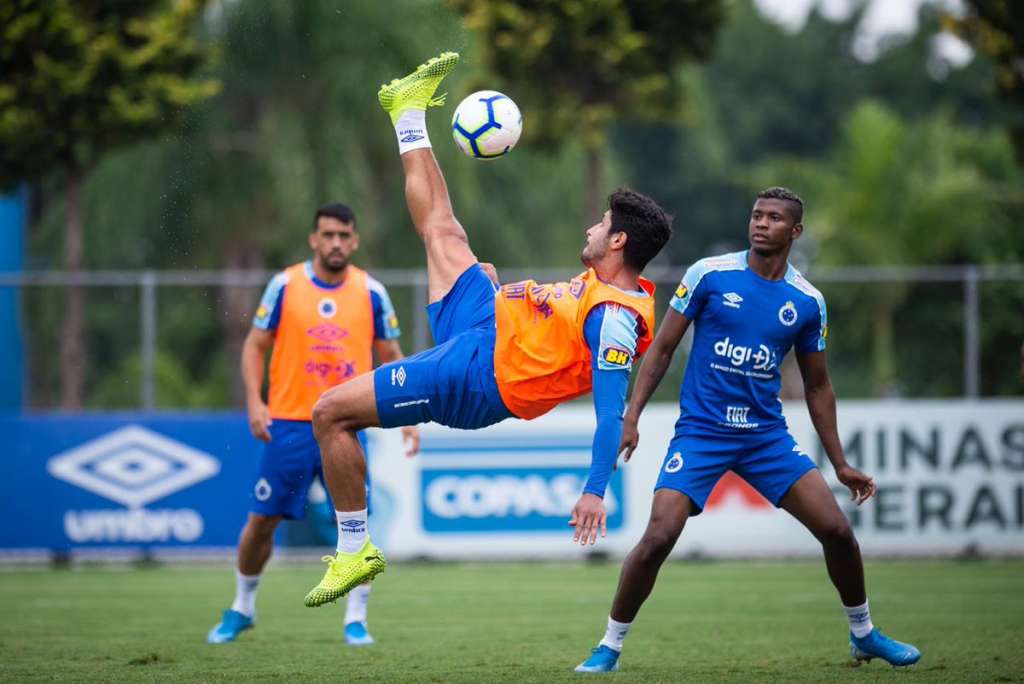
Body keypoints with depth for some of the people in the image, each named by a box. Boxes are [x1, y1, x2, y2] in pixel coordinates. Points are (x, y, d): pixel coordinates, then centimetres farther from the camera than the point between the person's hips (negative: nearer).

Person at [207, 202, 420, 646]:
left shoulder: (371, 292, 2)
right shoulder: (285, 285, -1)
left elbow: (390, 356, 10)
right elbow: (255, 344, 4)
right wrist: (254, 402, -8)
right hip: (288, 424, 0)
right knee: (261, 521, 4)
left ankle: (356, 620, 5)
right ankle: (242, 609, 25)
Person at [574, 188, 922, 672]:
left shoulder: (808, 302, 3)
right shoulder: (709, 274, -6)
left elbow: (817, 386, 13)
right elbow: (663, 347, 0)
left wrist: (840, 465, 12)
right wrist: (632, 415, -10)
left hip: (766, 433, 3)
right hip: (700, 431, -3)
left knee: (836, 528, -5)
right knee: (658, 537, -17)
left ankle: (863, 634, 19)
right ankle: (610, 646, 0)